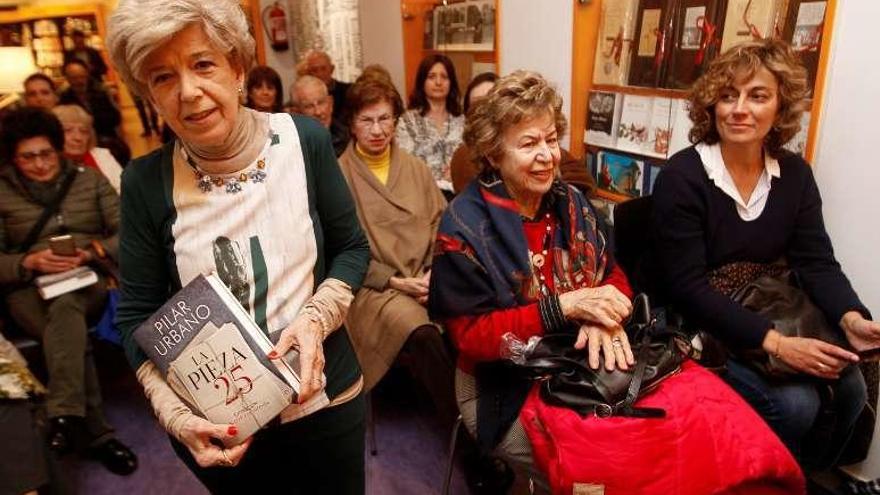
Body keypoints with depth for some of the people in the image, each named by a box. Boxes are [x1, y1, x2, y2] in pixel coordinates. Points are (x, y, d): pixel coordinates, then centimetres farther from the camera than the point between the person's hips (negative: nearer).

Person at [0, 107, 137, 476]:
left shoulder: (89, 180, 13)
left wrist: (91, 253, -14)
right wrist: (30, 262, -17)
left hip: (92, 280, 1)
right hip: (30, 289, 0)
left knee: (65, 306, -36)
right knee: (69, 319, -35)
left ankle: (64, 416, -37)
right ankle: (95, 432, -39)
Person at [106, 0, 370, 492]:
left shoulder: (305, 140, -12)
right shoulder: (146, 181, -11)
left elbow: (353, 248, -2)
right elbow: (136, 315, -4)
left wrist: (316, 318, -19)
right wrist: (176, 414, -17)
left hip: (324, 397, 0)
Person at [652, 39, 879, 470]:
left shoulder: (794, 174, 1)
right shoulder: (681, 177, -18)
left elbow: (816, 261, -2)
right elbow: (688, 287, -23)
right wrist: (774, 343, -30)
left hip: (767, 316, 6)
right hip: (699, 327, -6)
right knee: (795, 404, -20)